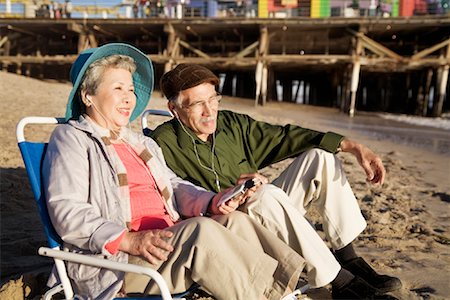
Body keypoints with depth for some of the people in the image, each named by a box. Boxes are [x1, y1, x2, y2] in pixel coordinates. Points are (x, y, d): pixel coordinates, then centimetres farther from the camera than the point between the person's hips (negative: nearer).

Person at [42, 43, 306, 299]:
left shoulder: (140, 143, 27)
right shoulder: (70, 139, 2)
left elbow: (173, 186, 22)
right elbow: (68, 212, -11)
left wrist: (212, 201, 0)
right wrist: (129, 240, -24)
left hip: (167, 240, 7)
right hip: (113, 260, -7)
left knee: (234, 221, -15)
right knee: (200, 230, -30)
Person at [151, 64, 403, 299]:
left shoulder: (230, 124, 7)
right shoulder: (163, 146, -11)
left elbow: (284, 136, 5)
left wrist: (353, 147, -1)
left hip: (266, 214, 7)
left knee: (319, 157, -4)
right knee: (267, 194, -36)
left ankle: (348, 259, -6)